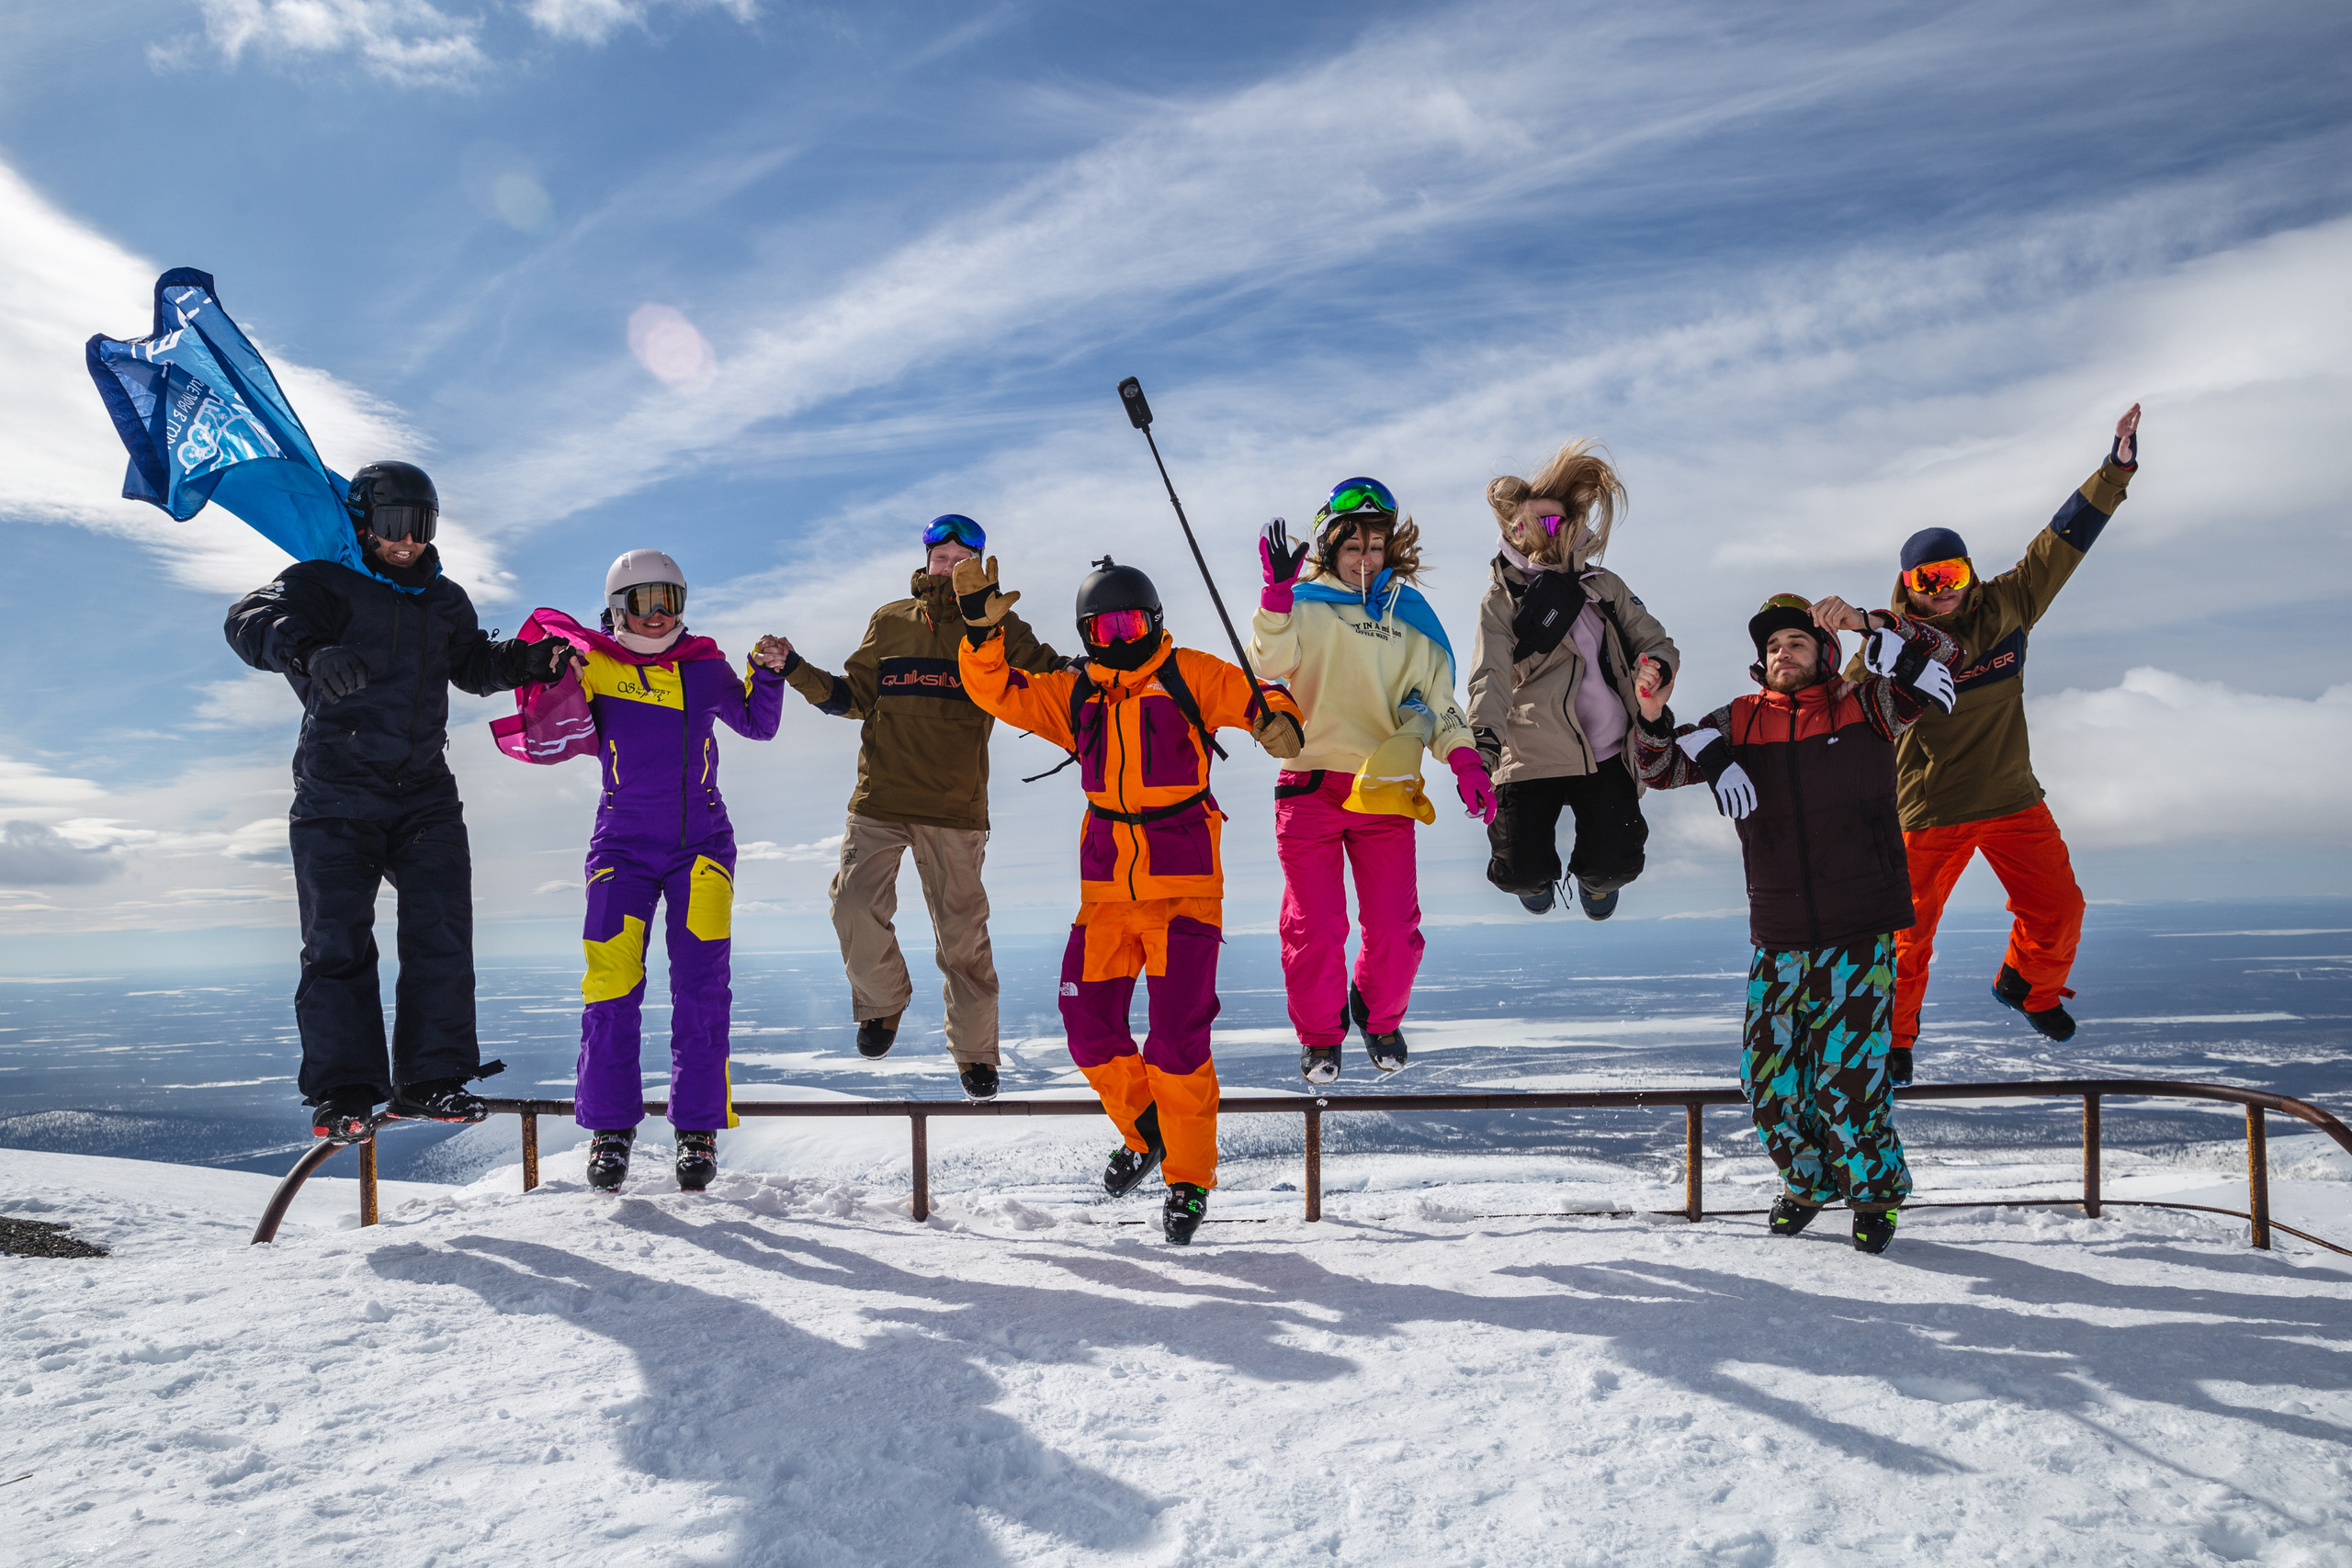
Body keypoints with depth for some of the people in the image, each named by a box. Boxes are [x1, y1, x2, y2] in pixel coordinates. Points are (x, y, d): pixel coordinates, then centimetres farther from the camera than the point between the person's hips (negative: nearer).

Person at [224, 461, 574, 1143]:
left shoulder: (443, 599, 15)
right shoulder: (324, 583, -2)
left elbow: (474, 664, 23)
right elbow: (252, 620, -19)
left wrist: (529, 661, 2)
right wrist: (311, 652, -42)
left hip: (424, 793, 4)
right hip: (337, 794, -4)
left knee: (442, 932, 0)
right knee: (338, 943, -2)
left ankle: (433, 1078, 8)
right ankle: (343, 1091, 4)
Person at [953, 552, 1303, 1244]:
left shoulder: (1189, 677, -1)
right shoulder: (1073, 694, 10)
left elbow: (1255, 698, -7)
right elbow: (997, 691, 6)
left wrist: (1278, 720, -29)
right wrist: (981, 627, -10)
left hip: (1183, 884, -4)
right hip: (1107, 887, 5)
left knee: (1178, 1037, -7)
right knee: (1090, 1027, 3)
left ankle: (1189, 1179, 10)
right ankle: (1146, 1133, 29)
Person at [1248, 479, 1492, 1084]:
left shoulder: (1409, 614, 12)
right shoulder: (1303, 604, 4)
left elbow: (1437, 699, 13)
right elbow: (1269, 663, -14)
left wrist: (1465, 761, -1)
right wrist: (1278, 591, -26)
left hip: (1385, 788, 2)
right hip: (1310, 785, -2)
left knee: (1394, 926, 1)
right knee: (1313, 926, -1)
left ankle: (1380, 1018, 29)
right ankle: (1319, 1037, 21)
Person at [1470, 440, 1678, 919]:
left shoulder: (1605, 586, 10)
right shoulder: (1502, 599, -2)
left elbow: (1658, 643, 11)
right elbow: (1491, 676, -16)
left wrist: (1655, 667, -16)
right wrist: (1484, 739, -35)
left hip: (1606, 754, 2)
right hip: (1531, 756, -2)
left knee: (1616, 864, -7)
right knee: (1523, 872, -8)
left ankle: (1594, 878, 34)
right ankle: (1539, 879, 33)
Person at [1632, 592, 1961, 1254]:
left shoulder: (1865, 709, 4)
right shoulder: (1737, 723, 10)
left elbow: (1938, 654, -3)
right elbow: (1662, 770, 8)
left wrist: (1866, 622, -17)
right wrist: (1653, 718, -12)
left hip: (1860, 936, -3)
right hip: (1778, 941, 3)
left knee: (1848, 1077, -5)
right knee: (1767, 1077, 6)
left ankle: (1876, 1191, 21)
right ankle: (1809, 1179, 33)